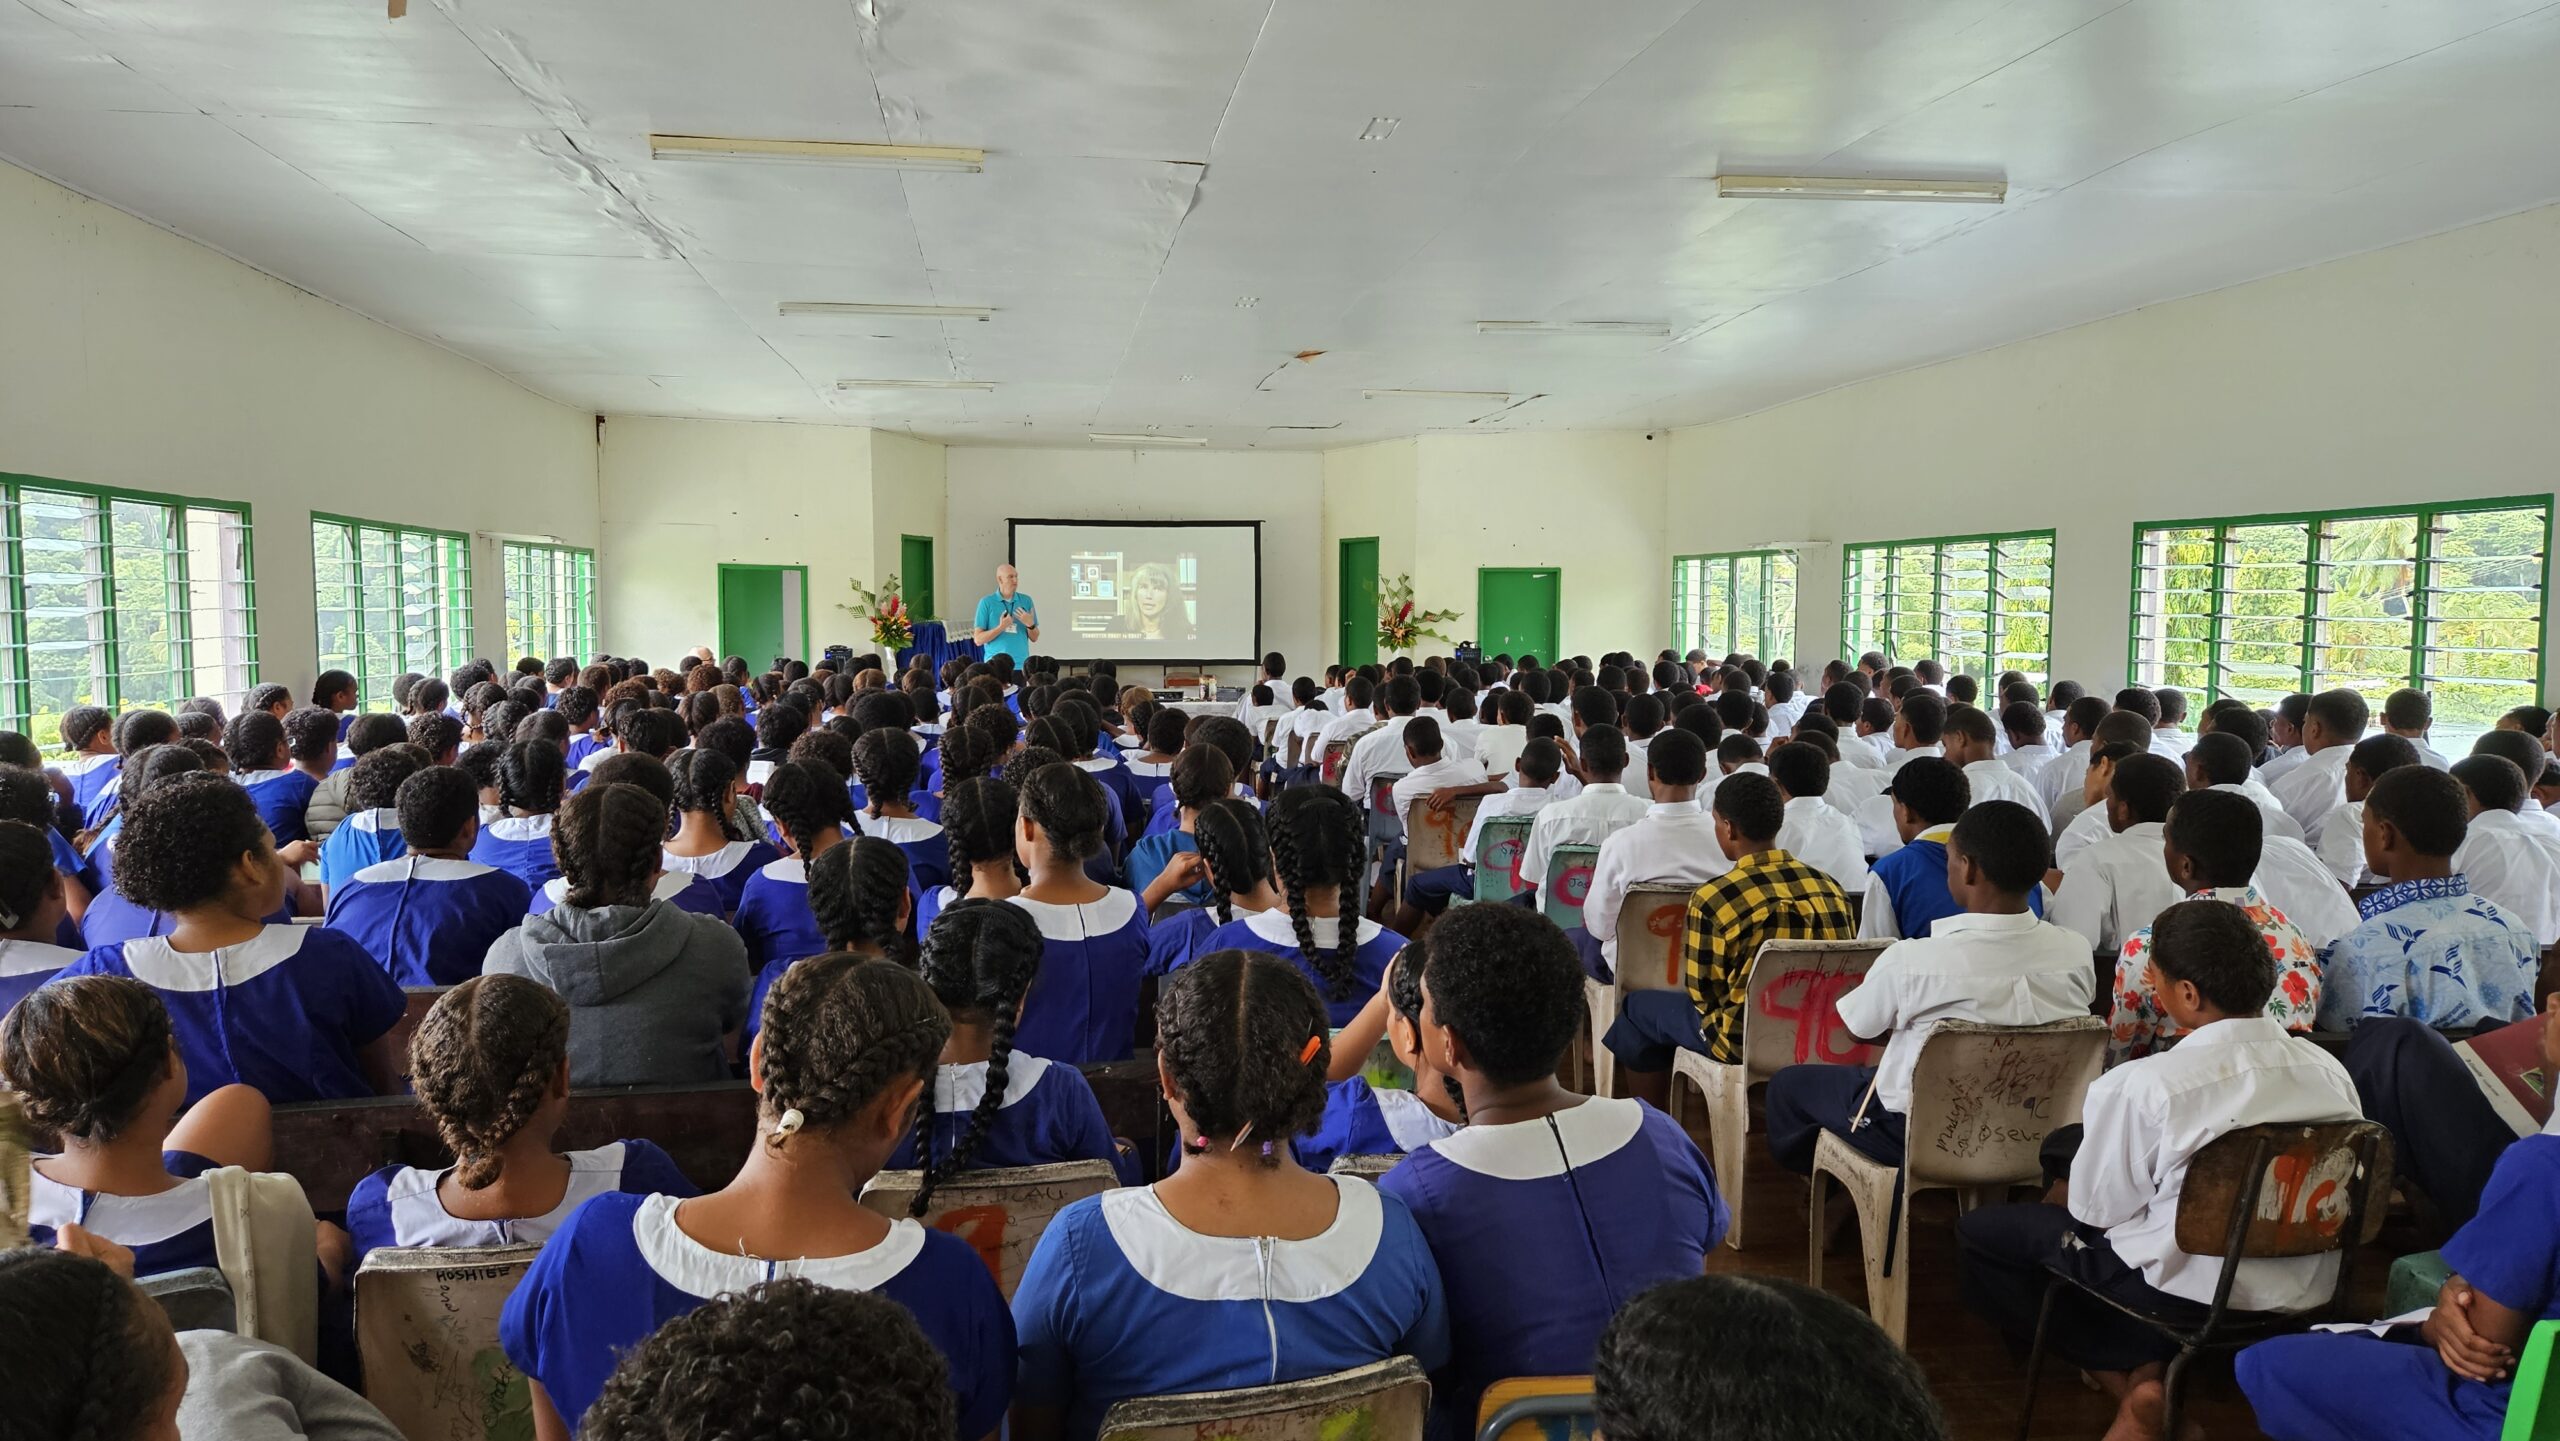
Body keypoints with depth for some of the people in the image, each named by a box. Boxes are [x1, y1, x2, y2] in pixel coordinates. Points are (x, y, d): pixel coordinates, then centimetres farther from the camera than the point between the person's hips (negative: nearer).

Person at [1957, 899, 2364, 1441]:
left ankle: (2130, 1382, 5)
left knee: (1980, 1232, 9)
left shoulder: (2141, 1086, -22)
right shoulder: (2331, 1072, -6)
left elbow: (2095, 1210, -12)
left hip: (2189, 1296, -6)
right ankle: (2150, 1370, 11)